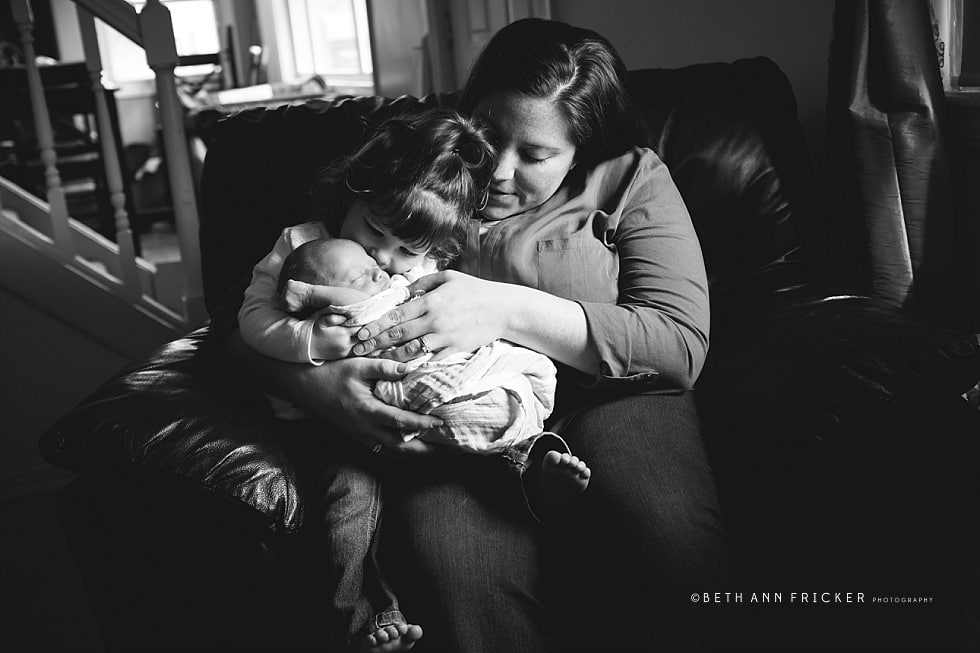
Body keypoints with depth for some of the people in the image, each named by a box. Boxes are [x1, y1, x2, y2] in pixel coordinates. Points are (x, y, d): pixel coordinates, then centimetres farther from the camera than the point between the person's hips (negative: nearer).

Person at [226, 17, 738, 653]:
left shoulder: (633, 179, 7)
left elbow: (682, 342, -6)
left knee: (669, 545, -31)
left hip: (602, 398, 0)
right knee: (456, 571, -32)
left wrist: (510, 309, -18)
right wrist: (317, 381, -19)